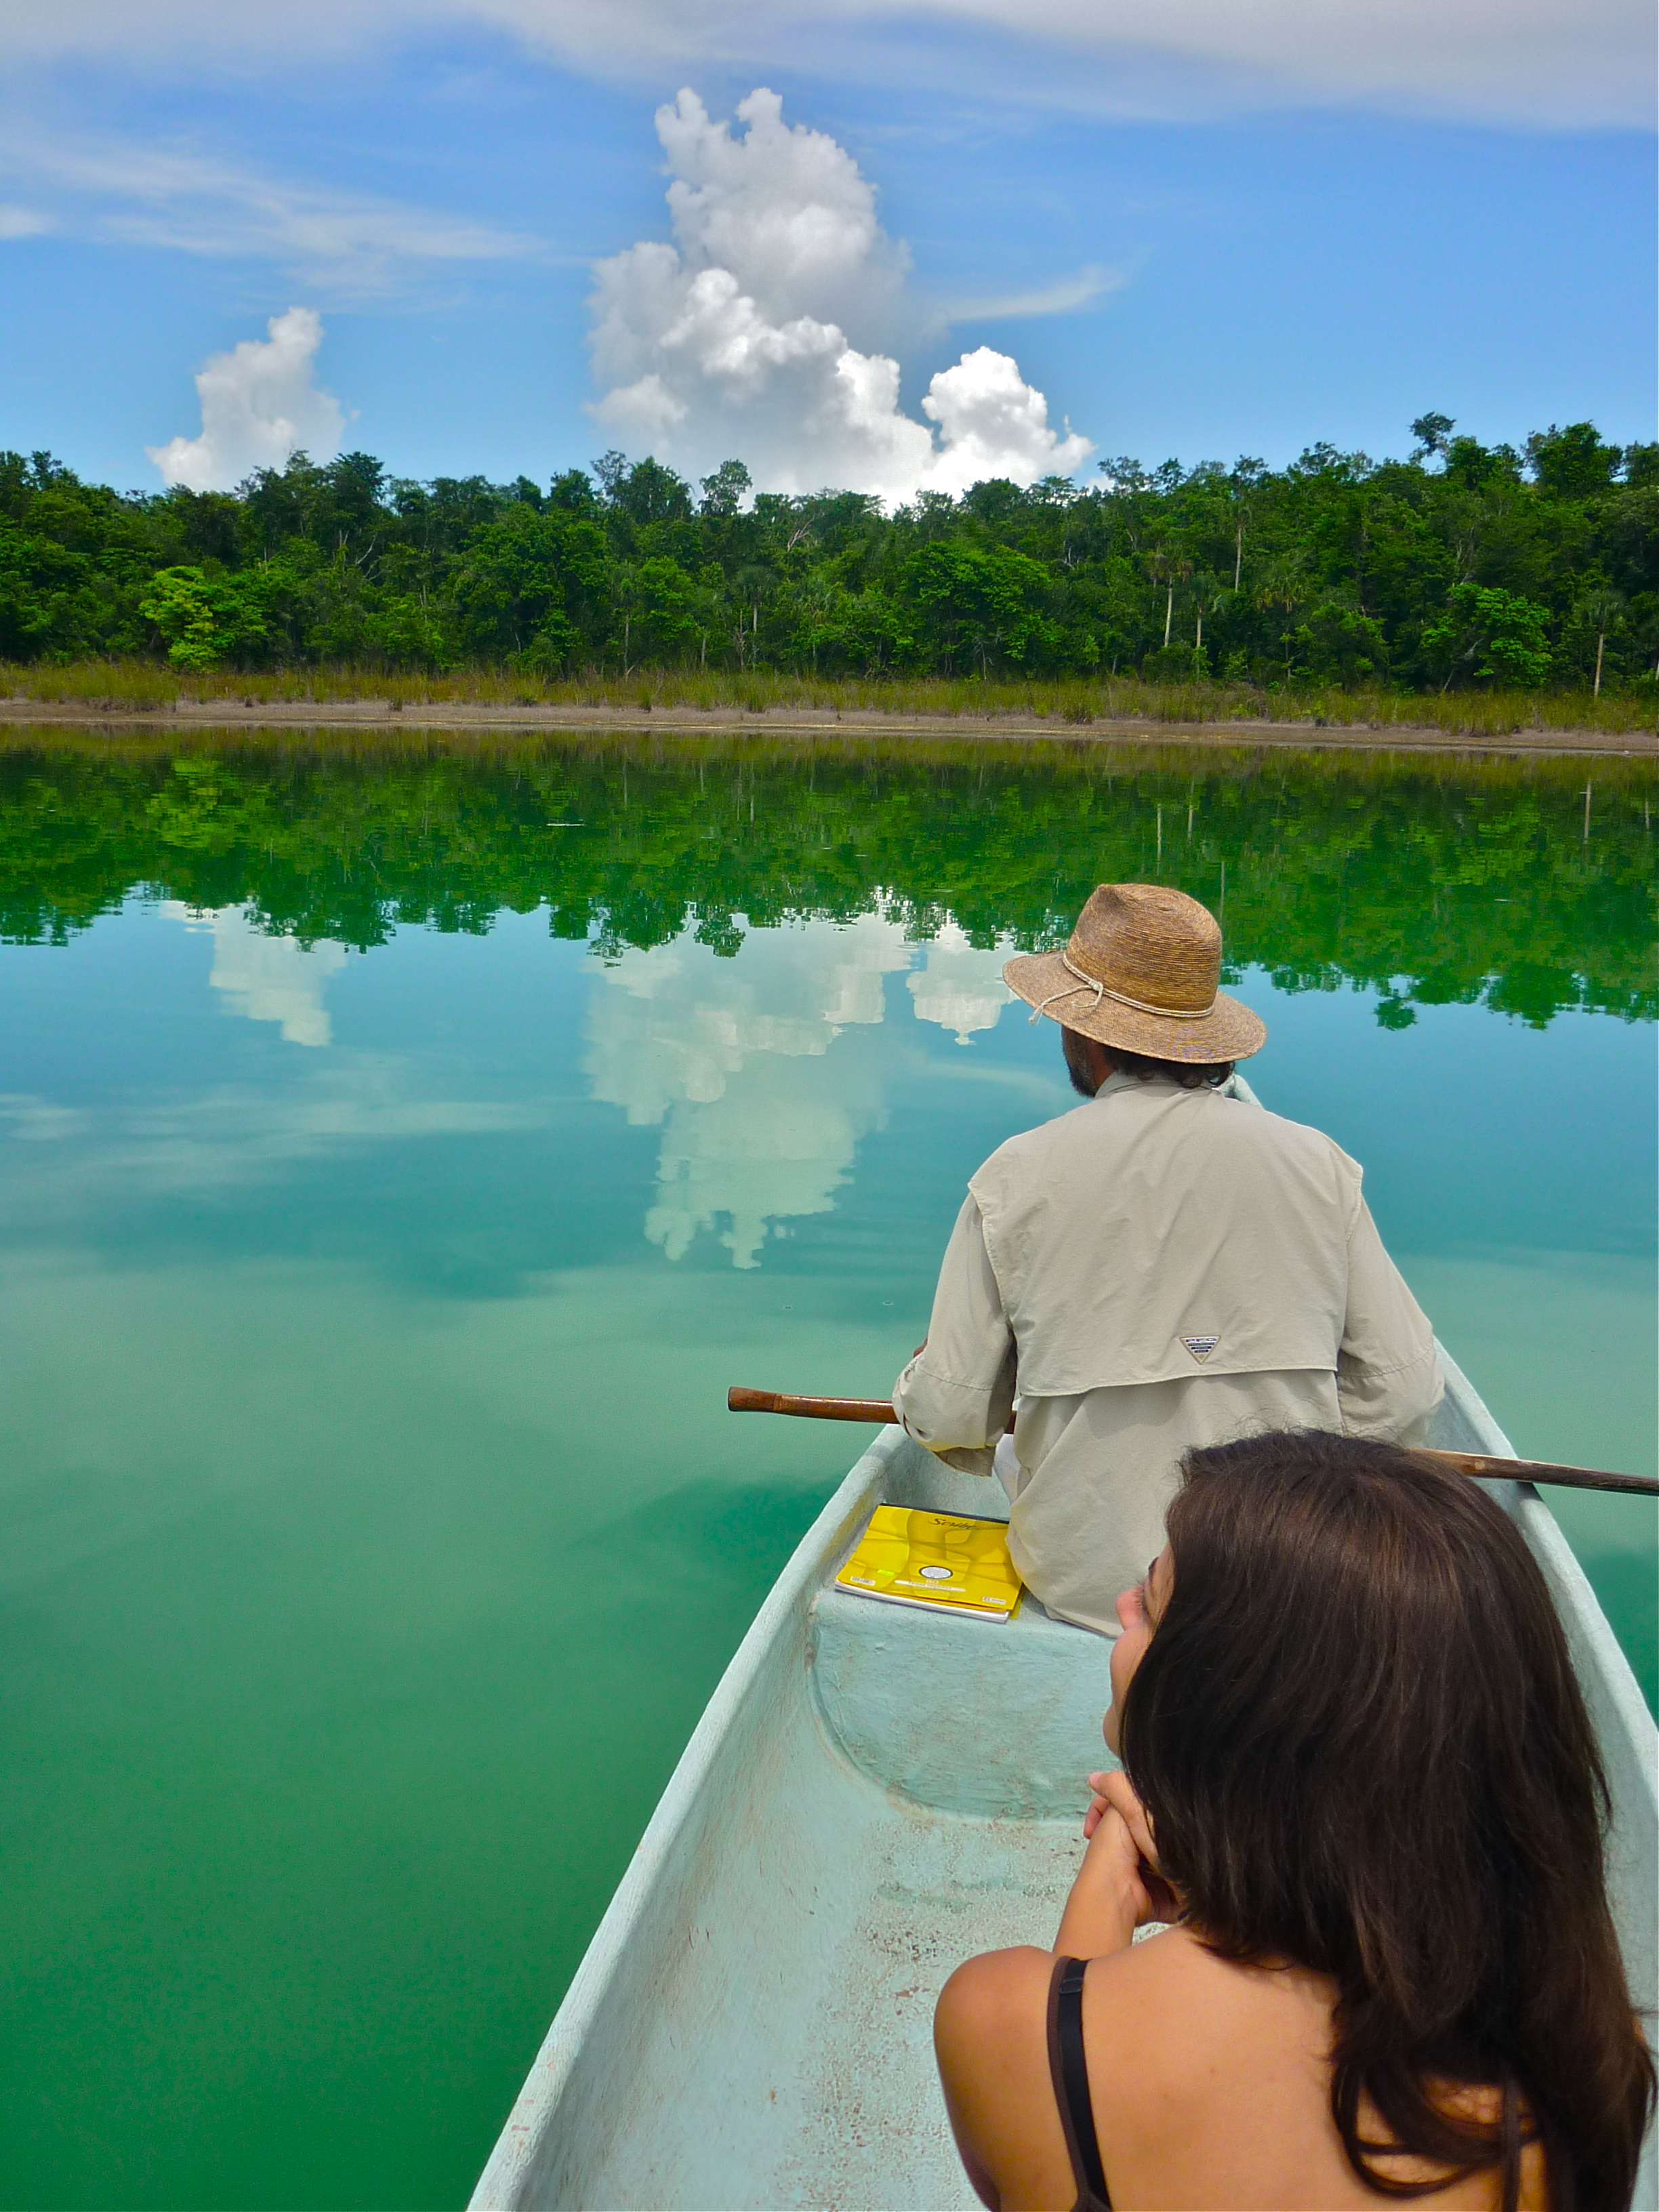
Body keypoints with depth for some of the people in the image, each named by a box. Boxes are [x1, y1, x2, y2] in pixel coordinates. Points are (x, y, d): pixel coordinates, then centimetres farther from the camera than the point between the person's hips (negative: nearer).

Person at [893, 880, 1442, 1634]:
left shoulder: (1017, 1177, -10)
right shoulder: (1315, 1163, -5)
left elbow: (950, 1421, -6)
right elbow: (1403, 1395, -5)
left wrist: (916, 1390, 17)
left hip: (1088, 1584, -1)